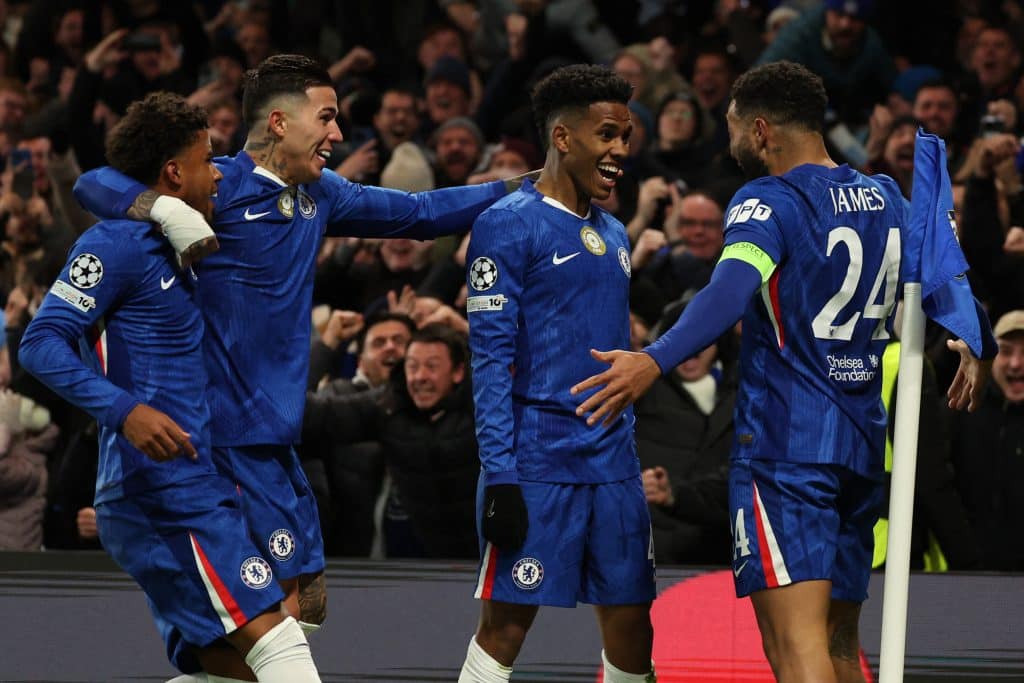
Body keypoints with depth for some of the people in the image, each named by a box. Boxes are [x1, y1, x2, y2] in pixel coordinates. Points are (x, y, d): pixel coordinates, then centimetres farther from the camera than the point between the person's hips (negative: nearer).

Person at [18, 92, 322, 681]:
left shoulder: (167, 250, 17)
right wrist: (126, 410, -28)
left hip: (195, 489, 10)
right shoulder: (116, 245, -9)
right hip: (166, 492, -10)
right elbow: (42, 344, -16)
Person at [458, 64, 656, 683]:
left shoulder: (612, 234, 17)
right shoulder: (509, 225, -7)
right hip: (537, 461, -7)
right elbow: (490, 356, -12)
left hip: (612, 462, 7)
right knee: (506, 624, -7)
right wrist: (500, 476, -18)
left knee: (631, 624, 6)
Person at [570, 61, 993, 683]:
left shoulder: (768, 201, -8)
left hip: (783, 443, -8)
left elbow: (732, 289, -27)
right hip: (863, 445, 8)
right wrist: (980, 350, 48)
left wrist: (657, 360, -41)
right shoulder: (887, 200, 14)